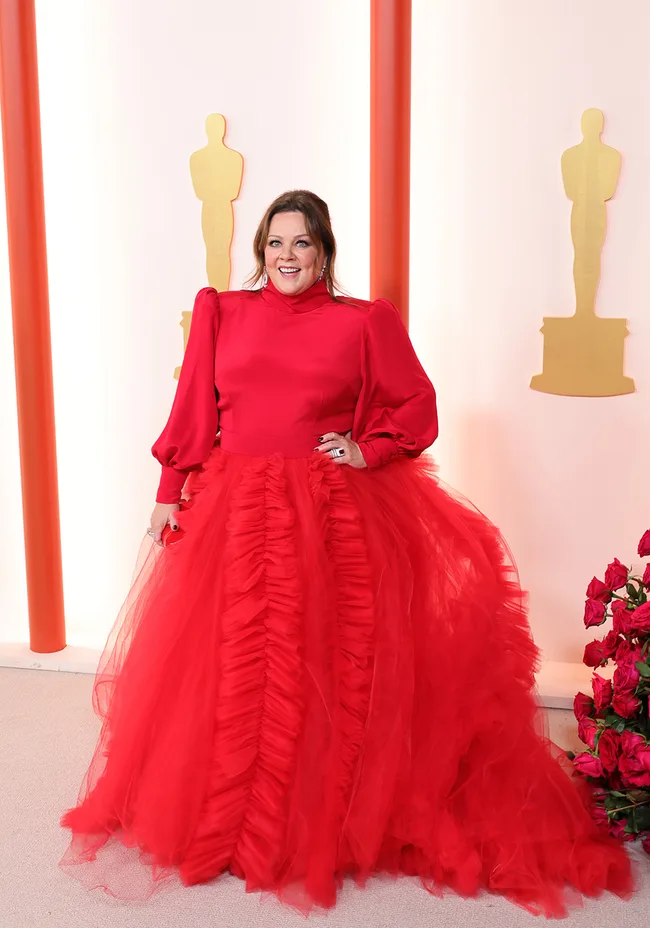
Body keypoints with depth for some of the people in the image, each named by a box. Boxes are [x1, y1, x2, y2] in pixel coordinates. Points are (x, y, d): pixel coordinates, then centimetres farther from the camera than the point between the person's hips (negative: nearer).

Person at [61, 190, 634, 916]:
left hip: (332, 520, -1)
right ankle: (223, 823, 25)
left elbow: (417, 407, 8)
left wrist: (368, 452, -6)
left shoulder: (364, 323, 3)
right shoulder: (221, 313, 9)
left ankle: (328, 823, 24)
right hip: (236, 515, 2)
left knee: (331, 673, 3)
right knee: (232, 670, 6)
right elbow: (193, 412, 9)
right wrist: (170, 493, 6)